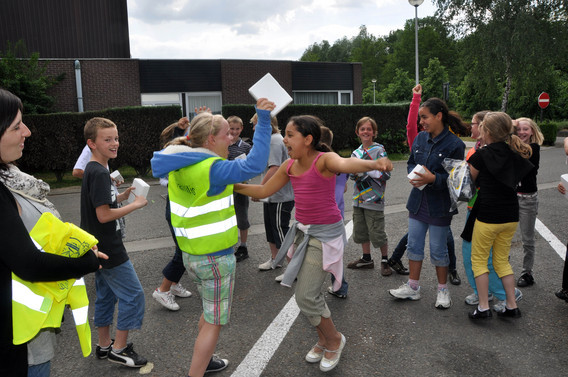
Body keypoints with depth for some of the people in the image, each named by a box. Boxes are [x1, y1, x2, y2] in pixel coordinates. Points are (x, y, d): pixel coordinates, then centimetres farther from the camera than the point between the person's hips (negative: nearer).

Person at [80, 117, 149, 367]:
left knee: (106, 295, 18)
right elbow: (103, 215, -24)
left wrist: (124, 195, 5)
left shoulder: (94, 170, 10)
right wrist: (136, 204, -16)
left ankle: (104, 345, 31)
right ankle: (119, 349, 10)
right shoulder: (99, 173, -21)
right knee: (133, 295, -1)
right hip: (109, 250, -10)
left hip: (101, 249, 10)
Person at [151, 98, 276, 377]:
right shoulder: (211, 169, -23)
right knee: (214, 322, 7)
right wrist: (263, 121, -27)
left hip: (191, 253, 9)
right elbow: (254, 164, -32)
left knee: (210, 312, 28)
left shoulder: (180, 166, 1)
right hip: (215, 257, -9)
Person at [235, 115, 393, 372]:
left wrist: (374, 163, -63)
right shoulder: (290, 166, 2)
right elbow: (264, 191, 12)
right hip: (302, 232, 7)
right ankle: (323, 340, 39)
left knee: (306, 297, -7)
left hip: (325, 233, -7)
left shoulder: (324, 159, -19)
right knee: (308, 292, 15)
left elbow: (344, 163, -42)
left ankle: (334, 340, 21)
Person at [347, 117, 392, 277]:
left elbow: (386, 174, -13)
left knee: (377, 233, -2)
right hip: (359, 199, 6)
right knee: (360, 231, 14)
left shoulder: (379, 150, -7)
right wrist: (355, 172, -9)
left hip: (374, 199, -6)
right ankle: (367, 259, 30)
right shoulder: (356, 152, 11)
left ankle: (385, 260, 16)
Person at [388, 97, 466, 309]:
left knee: (438, 250, 7)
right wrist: (414, 174, -7)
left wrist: (433, 178, -25)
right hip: (418, 202, 6)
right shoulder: (420, 138, 5)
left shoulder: (455, 144, -13)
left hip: (439, 206, -6)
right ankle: (413, 287, 26)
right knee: (414, 245, 12)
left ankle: (443, 290, 26)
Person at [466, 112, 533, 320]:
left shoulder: (481, 155, -12)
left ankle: (483, 307, 9)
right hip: (511, 216, 6)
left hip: (488, 215, -6)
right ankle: (512, 306, 21)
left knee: (479, 260, 9)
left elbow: (471, 182, 0)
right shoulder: (514, 154, 4)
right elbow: (514, 182, 11)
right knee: (502, 260, 18)